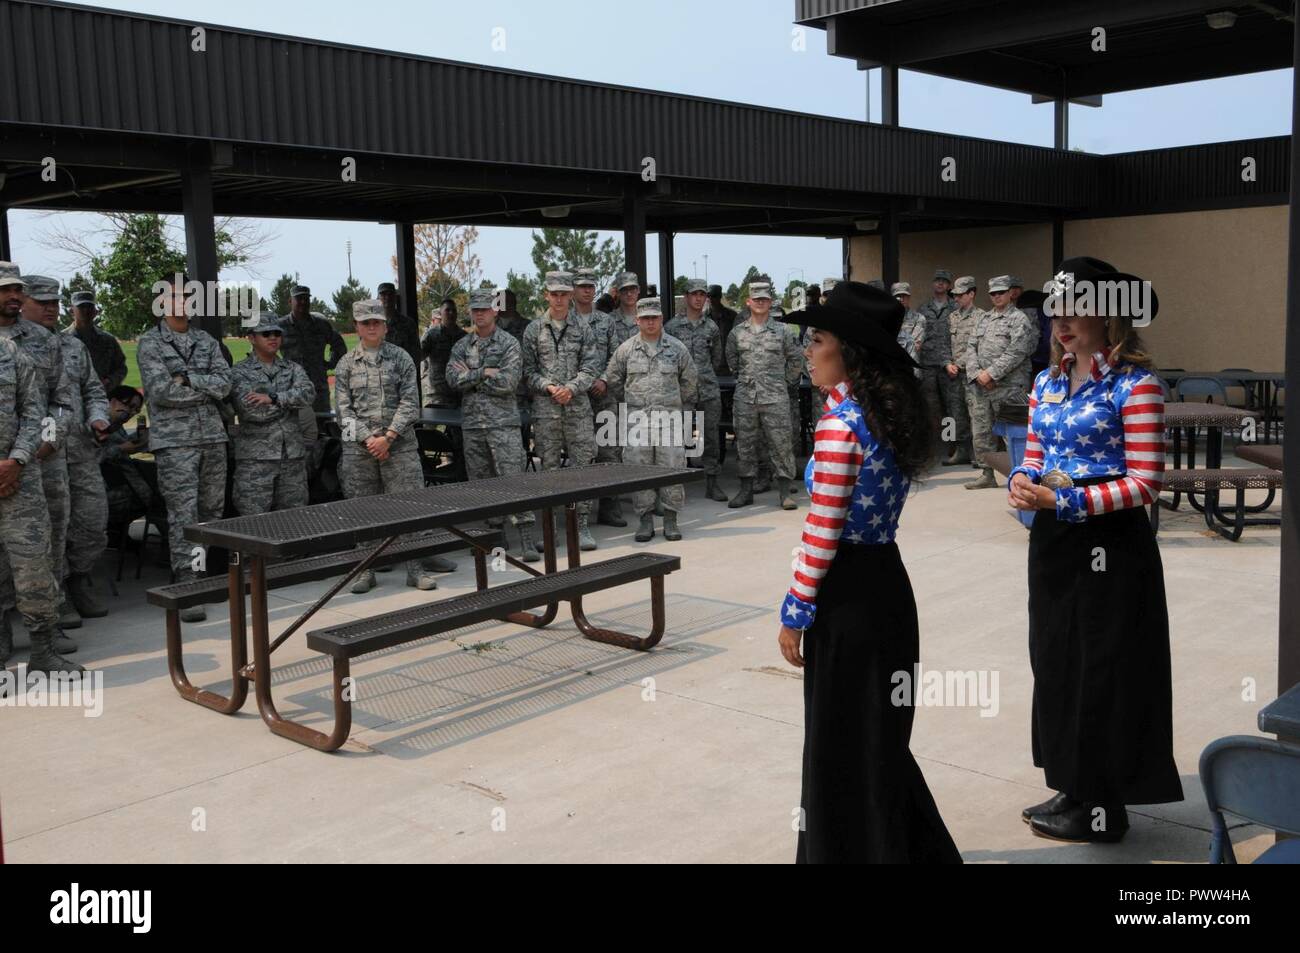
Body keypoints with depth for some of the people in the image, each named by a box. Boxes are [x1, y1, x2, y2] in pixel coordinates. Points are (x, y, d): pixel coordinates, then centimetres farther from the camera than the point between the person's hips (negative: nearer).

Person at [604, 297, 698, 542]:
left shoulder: (676, 348, 6)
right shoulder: (626, 349, 6)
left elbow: (690, 382, 15)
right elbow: (613, 379, 16)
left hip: (670, 417, 0)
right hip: (638, 418, 1)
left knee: (672, 468, -3)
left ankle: (671, 519, 6)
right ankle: (645, 519, 8)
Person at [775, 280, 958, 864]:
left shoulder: (840, 422, -19)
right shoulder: (894, 412, 7)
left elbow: (822, 532, -18)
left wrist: (795, 614, -12)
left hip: (847, 594, -9)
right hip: (888, 582, 9)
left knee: (840, 740, 6)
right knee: (879, 733, 22)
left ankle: (851, 848, 20)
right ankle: (913, 847, 35)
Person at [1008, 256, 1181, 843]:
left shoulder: (1134, 384, -13)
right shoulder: (1047, 383, 9)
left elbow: (1145, 482, -16)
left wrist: (1065, 501, -22)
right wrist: (1022, 481, -8)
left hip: (1109, 542, -7)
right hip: (1052, 542, 8)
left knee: (1103, 668, 2)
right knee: (1054, 659, 14)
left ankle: (1102, 809, 16)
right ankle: (1073, 788, 29)